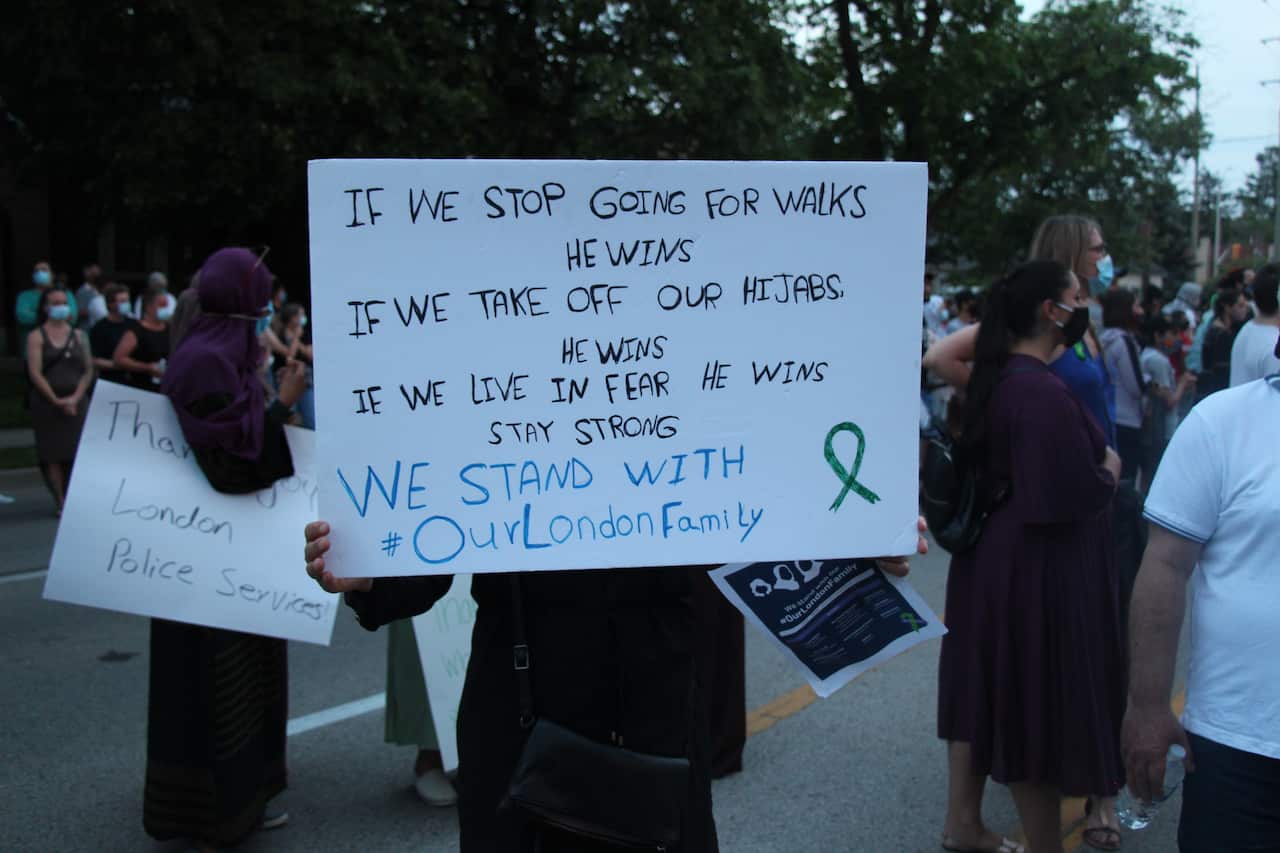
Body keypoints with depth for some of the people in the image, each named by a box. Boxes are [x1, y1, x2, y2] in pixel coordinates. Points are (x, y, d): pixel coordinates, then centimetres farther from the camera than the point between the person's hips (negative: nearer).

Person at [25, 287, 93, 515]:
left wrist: (76, 397, -6)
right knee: (53, 454, -2)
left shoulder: (78, 336, 11)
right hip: (47, 402, -2)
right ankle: (60, 502, 2)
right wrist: (56, 400, -12)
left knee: (77, 452, -2)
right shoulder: (36, 336, 1)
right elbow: (35, 373, -7)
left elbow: (88, 370, 8)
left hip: (76, 402, 3)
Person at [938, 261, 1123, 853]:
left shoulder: (995, 378, 4)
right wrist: (1108, 470, -7)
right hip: (1039, 570, -10)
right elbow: (1078, 493, -26)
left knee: (989, 691, 18)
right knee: (1038, 706, 3)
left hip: (992, 557, 10)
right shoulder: (1044, 392, -25)